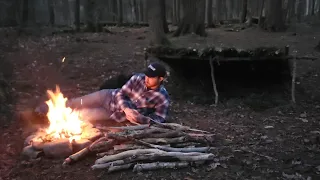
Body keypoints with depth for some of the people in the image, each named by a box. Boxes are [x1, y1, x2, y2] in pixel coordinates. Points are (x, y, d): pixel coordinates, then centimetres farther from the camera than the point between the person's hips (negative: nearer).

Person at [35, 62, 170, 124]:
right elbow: (121, 93, -10)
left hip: (116, 114, -2)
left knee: (83, 115, -8)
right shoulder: (138, 78, -16)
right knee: (76, 103, 0)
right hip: (110, 97, 2)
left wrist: (141, 118, -36)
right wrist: (126, 108, -29)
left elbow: (158, 121, -20)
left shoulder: (163, 98, -22)